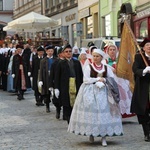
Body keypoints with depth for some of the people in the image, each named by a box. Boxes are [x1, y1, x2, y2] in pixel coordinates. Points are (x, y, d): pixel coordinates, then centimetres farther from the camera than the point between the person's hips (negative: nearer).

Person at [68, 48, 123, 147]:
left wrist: (103, 81, -11)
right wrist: (98, 79, -9)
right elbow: (86, 79, -7)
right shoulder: (89, 67, 2)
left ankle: (103, 137, -4)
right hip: (90, 92, -2)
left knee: (104, 113, -6)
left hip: (103, 92, 2)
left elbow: (112, 79, 5)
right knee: (91, 111, -5)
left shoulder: (106, 68, 9)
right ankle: (91, 134, 10)